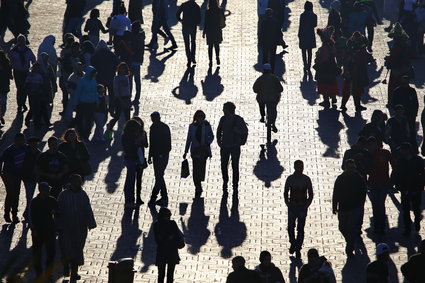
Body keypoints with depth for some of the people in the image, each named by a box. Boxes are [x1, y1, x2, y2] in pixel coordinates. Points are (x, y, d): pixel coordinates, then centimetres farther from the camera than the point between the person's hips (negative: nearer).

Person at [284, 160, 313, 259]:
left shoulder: (306, 179, -1)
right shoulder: (290, 179, 1)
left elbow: (310, 194, 5)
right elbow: (286, 192, 10)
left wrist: (307, 205, -8)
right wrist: (287, 203, -5)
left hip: (302, 206, -1)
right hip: (292, 206, 1)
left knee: (300, 228, 0)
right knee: (290, 227, -2)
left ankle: (298, 249, 9)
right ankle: (293, 244, 24)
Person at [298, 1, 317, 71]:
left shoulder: (302, 15, -15)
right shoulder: (314, 15, -6)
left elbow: (301, 26, -12)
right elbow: (315, 25, 4)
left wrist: (299, 34, -1)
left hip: (303, 35, -4)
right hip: (311, 35, 4)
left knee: (304, 51, 5)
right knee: (309, 51, 17)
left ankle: (305, 66, -2)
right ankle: (309, 66, 22)